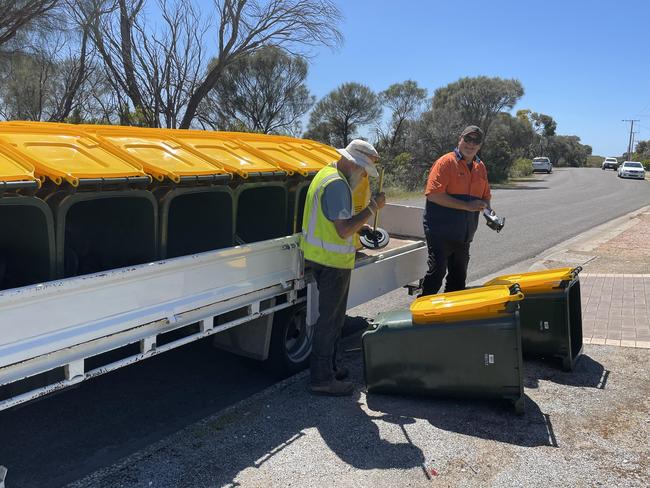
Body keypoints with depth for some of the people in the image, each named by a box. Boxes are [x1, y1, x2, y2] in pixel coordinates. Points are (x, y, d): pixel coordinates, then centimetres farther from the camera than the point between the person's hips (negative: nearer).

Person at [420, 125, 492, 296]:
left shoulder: (480, 167, 12)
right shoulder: (446, 162, -10)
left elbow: (486, 197, 22)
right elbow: (434, 194, -21)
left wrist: (485, 206, -3)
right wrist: (467, 206, -22)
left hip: (464, 235, 7)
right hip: (441, 231, -7)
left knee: (458, 278, 16)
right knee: (437, 272, -7)